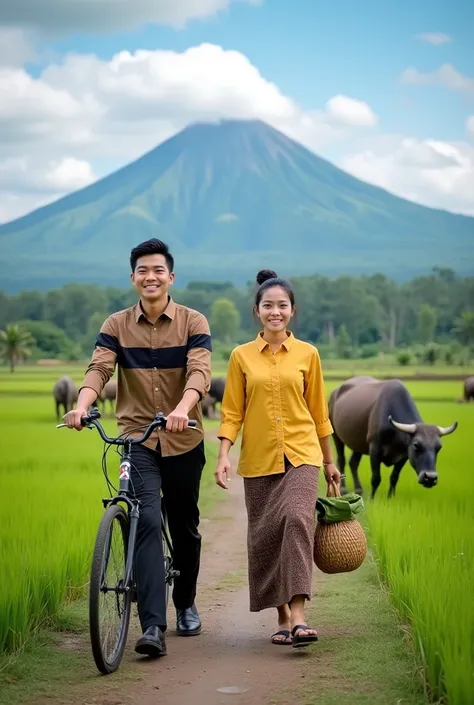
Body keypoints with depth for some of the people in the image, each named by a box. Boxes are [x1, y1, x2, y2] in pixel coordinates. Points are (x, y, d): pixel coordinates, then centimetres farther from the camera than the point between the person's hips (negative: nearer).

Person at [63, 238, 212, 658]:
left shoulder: (193, 323, -2)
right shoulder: (116, 326, 2)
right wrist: (82, 405, -32)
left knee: (184, 526, 14)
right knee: (147, 522, -14)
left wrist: (182, 408, -38)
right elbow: (99, 369, -11)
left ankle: (186, 604, 36)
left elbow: (199, 371, -17)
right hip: (137, 439, 0)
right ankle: (153, 627, -19)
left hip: (183, 440, 1)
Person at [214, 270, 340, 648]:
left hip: (300, 454, -1)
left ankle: (298, 615, -23)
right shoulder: (242, 356, 4)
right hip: (258, 459, 1)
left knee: (298, 520, -21)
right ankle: (283, 617, 17)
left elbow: (318, 411, 11)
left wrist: (329, 461, 15)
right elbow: (232, 413, 5)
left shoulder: (307, 354, 4)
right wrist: (224, 455, -9)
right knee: (265, 535, 4)